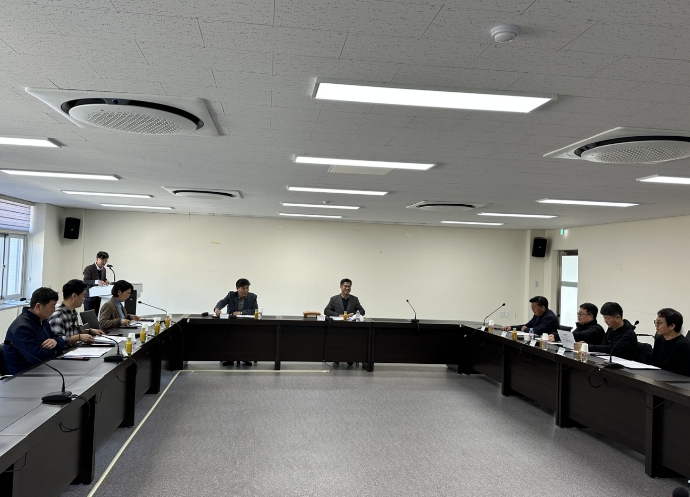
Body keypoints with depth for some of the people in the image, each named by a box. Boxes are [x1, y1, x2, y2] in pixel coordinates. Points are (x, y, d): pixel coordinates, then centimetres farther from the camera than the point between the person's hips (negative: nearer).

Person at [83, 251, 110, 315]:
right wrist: (97, 282, -36)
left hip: (98, 298, 6)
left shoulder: (103, 269, 9)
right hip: (89, 298, -6)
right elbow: (85, 281, -21)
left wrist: (105, 281, -2)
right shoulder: (89, 268, -12)